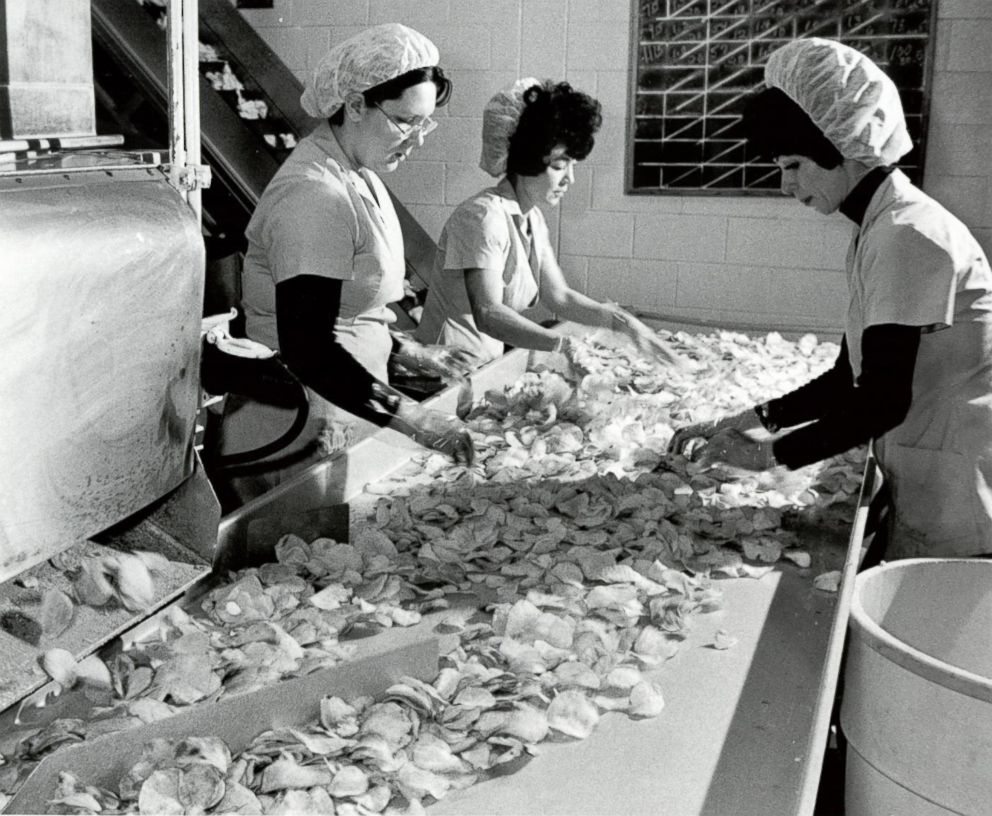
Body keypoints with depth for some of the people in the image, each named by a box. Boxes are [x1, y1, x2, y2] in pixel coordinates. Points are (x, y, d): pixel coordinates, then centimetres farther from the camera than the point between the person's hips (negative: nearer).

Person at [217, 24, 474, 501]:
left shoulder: (357, 177, 9)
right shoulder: (314, 197, -22)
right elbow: (308, 350, -27)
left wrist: (408, 352, 12)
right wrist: (415, 420, -28)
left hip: (344, 412, 9)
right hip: (300, 433, -9)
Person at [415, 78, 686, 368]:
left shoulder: (533, 219, 10)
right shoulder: (483, 216, -18)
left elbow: (558, 295, 11)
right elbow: (487, 313, -27)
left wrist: (622, 321, -3)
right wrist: (564, 345, -35)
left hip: (487, 362, 8)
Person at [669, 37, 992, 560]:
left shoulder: (906, 234, -19)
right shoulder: (877, 230, 10)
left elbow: (882, 401, -21)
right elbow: (852, 380, 14)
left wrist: (770, 453, -12)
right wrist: (751, 420, 5)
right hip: (921, 483, 8)